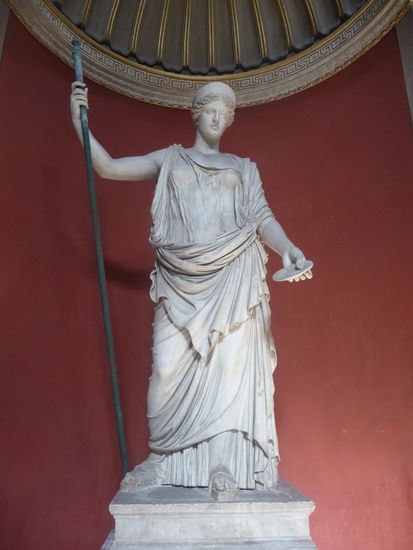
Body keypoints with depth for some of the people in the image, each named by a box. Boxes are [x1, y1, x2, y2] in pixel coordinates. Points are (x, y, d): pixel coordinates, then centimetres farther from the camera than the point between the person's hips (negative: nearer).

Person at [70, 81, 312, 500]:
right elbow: (108, 167, 17)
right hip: (180, 278, 0)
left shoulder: (243, 168, 20)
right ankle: (162, 459, 9)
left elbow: (263, 218, 7)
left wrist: (288, 250, -12)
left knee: (230, 363, -8)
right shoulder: (170, 160, 21)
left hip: (232, 275, 0)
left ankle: (224, 461, -1)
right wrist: (79, 121, 8)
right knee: (169, 366, -5)